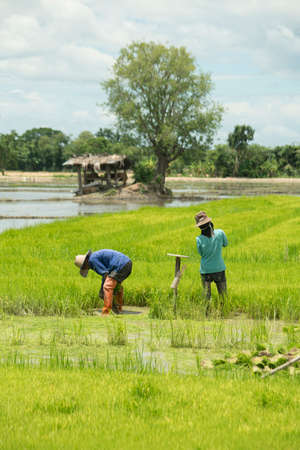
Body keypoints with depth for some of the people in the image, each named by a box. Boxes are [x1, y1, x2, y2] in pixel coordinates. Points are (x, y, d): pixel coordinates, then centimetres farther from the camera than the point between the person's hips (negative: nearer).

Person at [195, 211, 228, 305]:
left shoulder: (199, 239, -17)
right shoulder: (220, 233, -16)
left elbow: (201, 253, -1)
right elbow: (225, 244, 5)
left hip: (205, 271, 0)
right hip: (219, 269, 0)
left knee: (206, 296, 11)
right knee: (223, 297, 12)